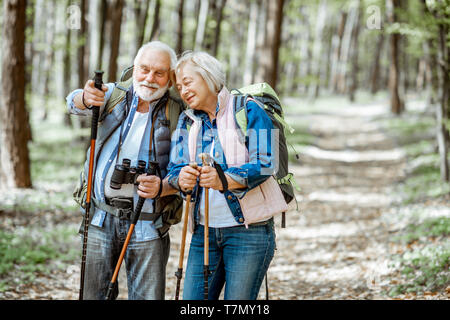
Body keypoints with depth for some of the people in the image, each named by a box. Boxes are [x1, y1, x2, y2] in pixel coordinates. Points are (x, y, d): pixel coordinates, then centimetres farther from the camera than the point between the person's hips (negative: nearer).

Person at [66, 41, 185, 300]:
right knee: (94, 294, 8)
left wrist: (162, 187, -24)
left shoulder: (177, 113, 1)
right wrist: (85, 99, -37)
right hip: (101, 218, 2)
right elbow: (75, 104, -13)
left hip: (146, 222, -2)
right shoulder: (114, 95, 6)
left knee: (148, 297, -2)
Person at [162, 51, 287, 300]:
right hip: (204, 230, 5)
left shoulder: (249, 111, -4)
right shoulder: (187, 121, 13)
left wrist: (224, 180, -32)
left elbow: (263, 165, -15)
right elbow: (174, 167, 4)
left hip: (249, 230, -5)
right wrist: (181, 179, -21)